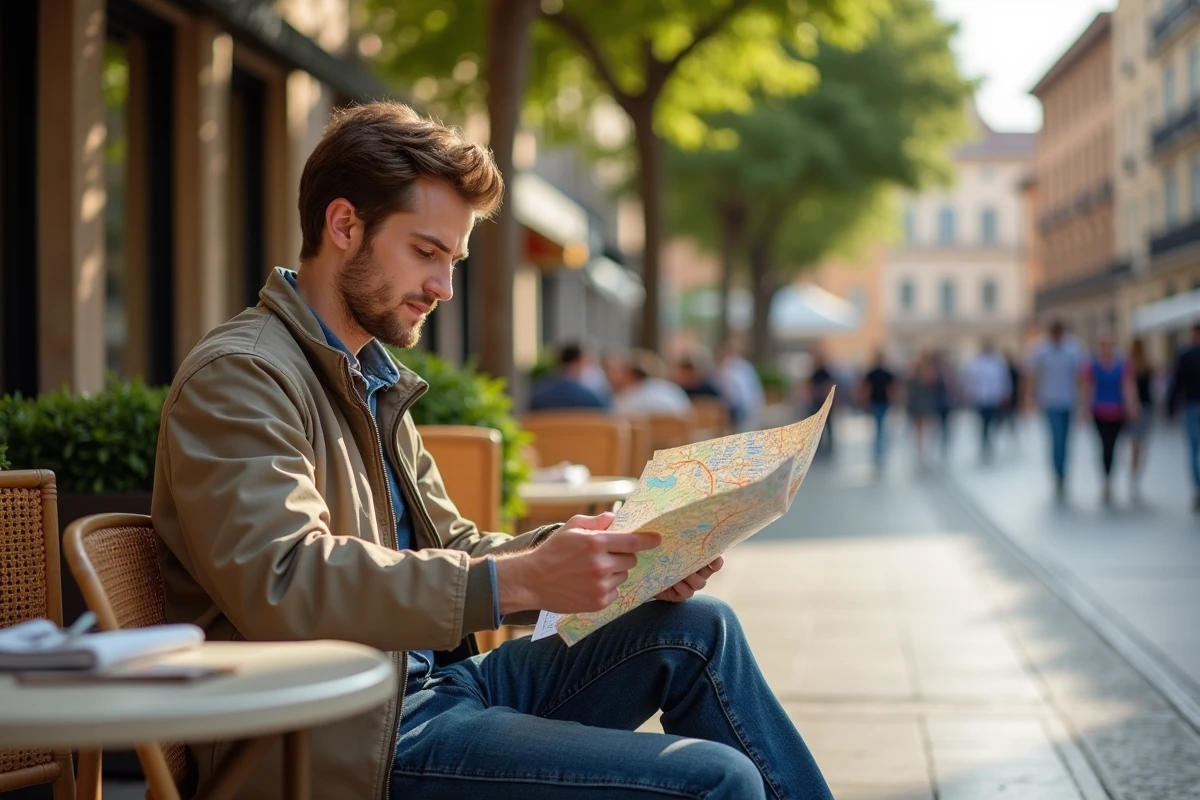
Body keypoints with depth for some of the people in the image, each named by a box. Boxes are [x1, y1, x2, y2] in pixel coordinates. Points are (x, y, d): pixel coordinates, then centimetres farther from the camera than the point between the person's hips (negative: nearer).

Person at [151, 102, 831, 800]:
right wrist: (519, 579, -28)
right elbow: (284, 583, -25)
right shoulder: (237, 376, -11)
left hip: (432, 683, 10)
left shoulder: (371, 377, 19)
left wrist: (627, 560, 1)